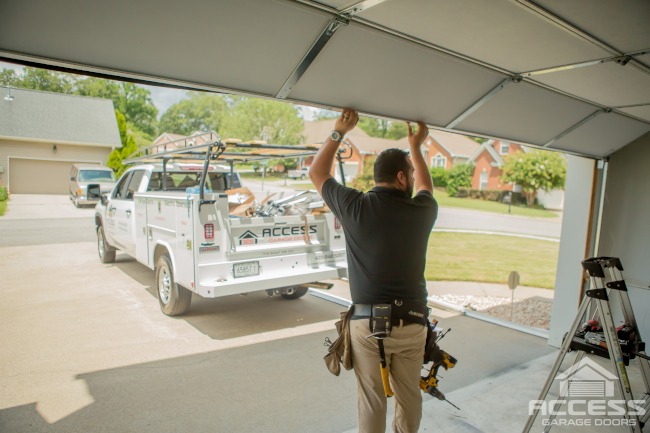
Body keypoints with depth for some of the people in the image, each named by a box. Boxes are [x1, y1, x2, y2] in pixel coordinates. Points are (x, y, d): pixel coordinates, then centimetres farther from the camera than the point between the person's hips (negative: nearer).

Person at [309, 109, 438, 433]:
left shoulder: (356, 206, -10)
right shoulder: (422, 211, -4)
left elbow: (317, 173, 7)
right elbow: (425, 187, 22)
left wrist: (338, 132, 12)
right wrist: (416, 147, 30)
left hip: (368, 322, -1)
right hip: (411, 323, 2)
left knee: (371, 400, 14)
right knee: (409, 396, 21)